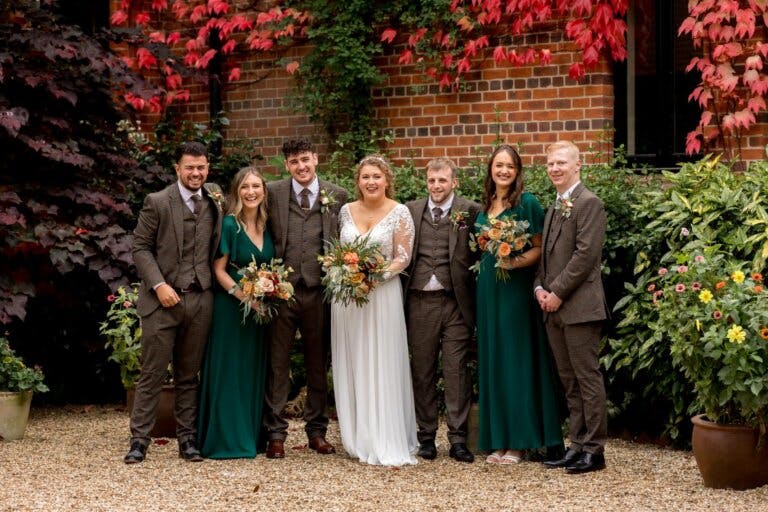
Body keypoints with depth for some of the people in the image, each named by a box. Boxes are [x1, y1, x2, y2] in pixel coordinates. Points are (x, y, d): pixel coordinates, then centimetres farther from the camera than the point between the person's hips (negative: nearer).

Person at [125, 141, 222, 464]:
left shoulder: (214, 207, 11)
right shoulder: (157, 203, -2)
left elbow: (214, 253, 14)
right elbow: (140, 247, -3)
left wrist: (213, 286, 1)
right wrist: (159, 285, -13)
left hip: (199, 300, 3)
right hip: (163, 300, -3)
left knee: (189, 375, 9)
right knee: (152, 374, -2)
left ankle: (187, 439, 15)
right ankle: (139, 440, 3)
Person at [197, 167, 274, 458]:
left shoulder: (268, 225, 7)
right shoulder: (229, 224, -9)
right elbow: (218, 269, -10)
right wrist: (241, 294, -23)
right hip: (230, 307, -6)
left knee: (255, 372, 11)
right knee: (229, 372, -2)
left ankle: (252, 435, 19)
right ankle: (227, 439, 4)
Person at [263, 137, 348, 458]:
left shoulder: (337, 196, 6)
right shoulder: (272, 192, 4)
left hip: (319, 289, 1)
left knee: (318, 363, 10)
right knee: (277, 362, 2)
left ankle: (317, 430, 20)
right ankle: (275, 432, 8)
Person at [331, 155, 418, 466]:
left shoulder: (399, 213, -3)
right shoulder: (346, 211, 7)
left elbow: (403, 257, -5)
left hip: (382, 294, -4)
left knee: (382, 368, -3)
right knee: (352, 368, 7)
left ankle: (388, 445, 0)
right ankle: (358, 439, 16)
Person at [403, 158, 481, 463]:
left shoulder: (471, 211, 2)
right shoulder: (410, 210, 9)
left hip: (455, 302, -3)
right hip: (419, 303, 3)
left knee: (456, 371, -1)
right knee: (422, 372, 8)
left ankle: (458, 439, 4)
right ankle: (426, 436, 17)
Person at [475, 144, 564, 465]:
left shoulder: (527, 203, -6)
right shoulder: (485, 206, 12)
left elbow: (540, 248, -7)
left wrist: (517, 262, -23)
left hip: (516, 290, -6)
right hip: (488, 290, 7)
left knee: (516, 361, -3)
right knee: (492, 361, 7)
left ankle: (519, 441, 3)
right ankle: (497, 439, 12)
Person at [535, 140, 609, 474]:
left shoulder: (588, 203, -9)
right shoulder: (554, 208, 19)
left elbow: (586, 254, -16)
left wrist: (558, 293, -15)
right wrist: (540, 288, 5)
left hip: (579, 305, -9)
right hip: (554, 308, 9)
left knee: (587, 377, -5)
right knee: (568, 380, 11)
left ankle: (594, 449, 0)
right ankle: (578, 443, 17)